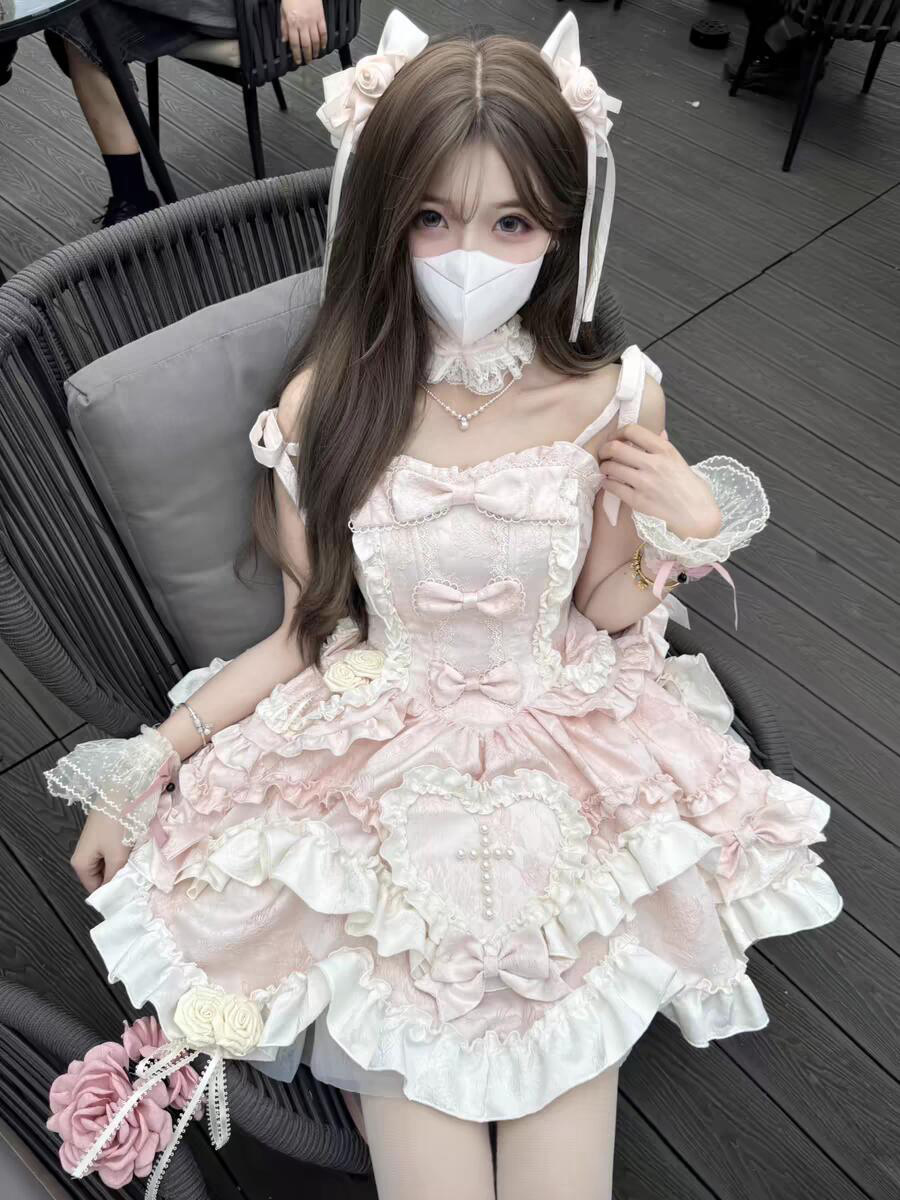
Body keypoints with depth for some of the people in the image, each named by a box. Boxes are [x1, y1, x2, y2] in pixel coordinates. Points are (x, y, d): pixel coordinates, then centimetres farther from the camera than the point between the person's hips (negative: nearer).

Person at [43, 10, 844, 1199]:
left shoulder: (612, 402, -9)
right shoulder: (324, 412, -11)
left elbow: (609, 618, 3)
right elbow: (305, 634, -1)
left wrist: (686, 538, -15)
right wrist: (145, 768, -2)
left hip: (569, 755, 1)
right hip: (384, 762, 0)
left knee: (570, 1052, -7)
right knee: (414, 1057, -10)